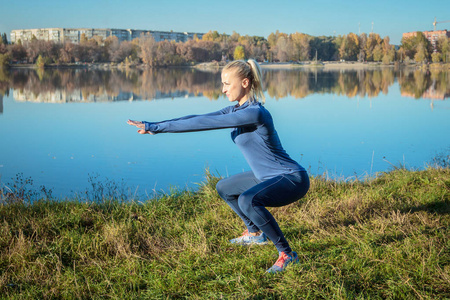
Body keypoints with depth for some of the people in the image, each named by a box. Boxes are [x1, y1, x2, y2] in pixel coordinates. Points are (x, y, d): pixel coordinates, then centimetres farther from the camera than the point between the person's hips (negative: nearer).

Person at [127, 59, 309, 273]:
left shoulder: (254, 113, -25)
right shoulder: (236, 110, 4)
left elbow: (205, 123, -27)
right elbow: (199, 118, 0)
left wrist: (158, 127, -25)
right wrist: (156, 126, -8)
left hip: (292, 179, -10)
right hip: (269, 176, 10)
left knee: (247, 200, -36)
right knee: (224, 188, 24)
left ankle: (287, 255, -21)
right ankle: (255, 233, 38)